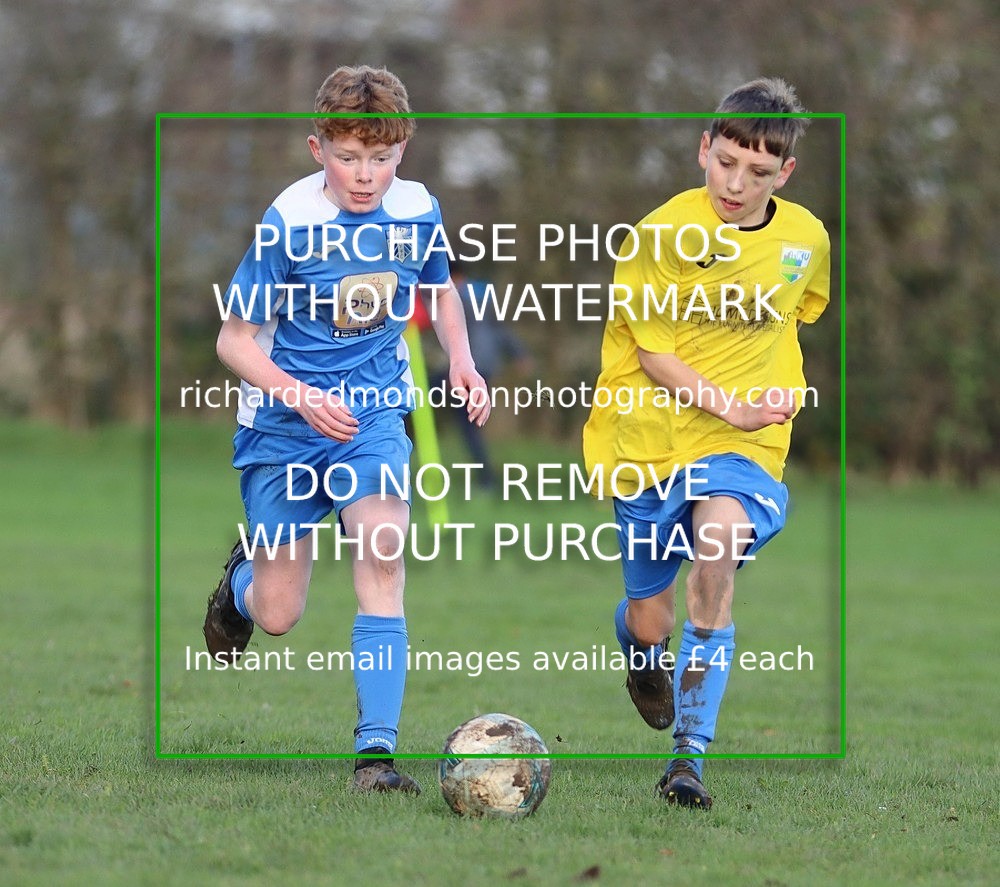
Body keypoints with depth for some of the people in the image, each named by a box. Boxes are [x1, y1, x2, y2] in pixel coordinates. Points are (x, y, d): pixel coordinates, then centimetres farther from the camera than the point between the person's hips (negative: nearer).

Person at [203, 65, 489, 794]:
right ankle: (240, 581, 44)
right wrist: (301, 397, -28)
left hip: (374, 413, 2)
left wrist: (461, 359, -3)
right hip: (284, 429, -2)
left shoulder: (418, 212, -7)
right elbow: (235, 340, -12)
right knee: (278, 616, 4)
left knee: (383, 555, -24)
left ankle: (377, 752, -24)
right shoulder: (289, 226, -18)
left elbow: (440, 288, 16)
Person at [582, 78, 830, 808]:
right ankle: (644, 655, 50)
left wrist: (783, 393, 11)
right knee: (650, 624, 6)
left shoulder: (806, 239, 0)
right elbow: (654, 354, -10)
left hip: (746, 446, 0)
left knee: (721, 534, -32)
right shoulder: (663, 234, -11)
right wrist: (731, 406, -20)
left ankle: (690, 753, -29)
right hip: (650, 442, 0)